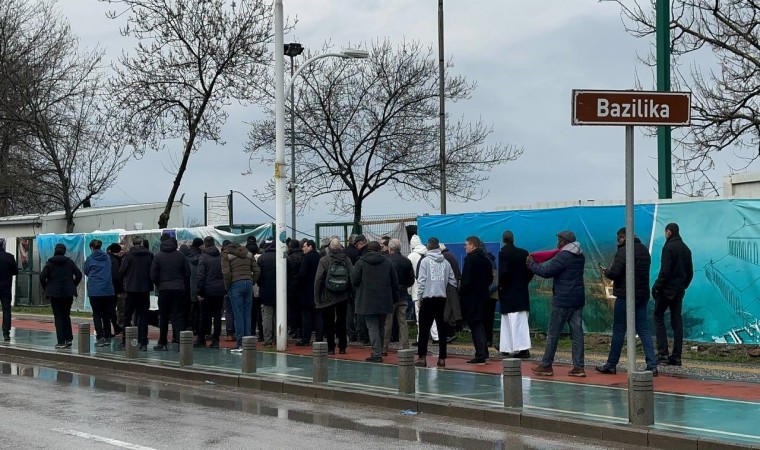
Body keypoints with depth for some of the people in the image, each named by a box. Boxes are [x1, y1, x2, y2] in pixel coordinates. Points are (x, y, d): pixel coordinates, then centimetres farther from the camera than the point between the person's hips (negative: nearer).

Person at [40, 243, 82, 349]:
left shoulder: (50, 262, -3)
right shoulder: (69, 262, 3)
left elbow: (42, 276, -11)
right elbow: (78, 275, -1)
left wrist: (46, 288, 2)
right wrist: (73, 286, 9)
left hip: (54, 293, -2)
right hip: (68, 293, 2)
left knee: (58, 317, 1)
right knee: (66, 315, 15)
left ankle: (61, 341, -4)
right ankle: (68, 339, 7)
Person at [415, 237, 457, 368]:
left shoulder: (425, 261, -4)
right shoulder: (446, 262, 6)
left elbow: (421, 281, -8)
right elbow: (453, 281, 7)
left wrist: (419, 297, -2)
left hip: (428, 298, -3)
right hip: (442, 298, 3)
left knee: (424, 329, 0)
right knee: (442, 328, 8)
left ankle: (422, 357, -4)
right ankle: (442, 358, 7)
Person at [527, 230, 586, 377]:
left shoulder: (562, 256, -14)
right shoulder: (580, 256, 13)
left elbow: (546, 272, -14)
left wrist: (532, 264, 1)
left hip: (562, 301, -8)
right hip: (578, 300, 8)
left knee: (553, 333, 2)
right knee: (577, 333, 4)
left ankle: (546, 365, 8)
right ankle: (578, 367, 1)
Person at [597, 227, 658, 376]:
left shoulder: (624, 251, -14)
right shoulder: (644, 250, 13)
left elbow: (614, 273, -20)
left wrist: (606, 271, 2)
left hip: (625, 296, -7)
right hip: (643, 295, 7)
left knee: (619, 330, 3)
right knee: (644, 330, 7)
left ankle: (611, 365, 11)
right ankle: (652, 365, -1)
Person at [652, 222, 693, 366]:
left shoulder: (668, 247, -12)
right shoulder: (686, 249, 12)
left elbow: (665, 271, -18)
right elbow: (690, 272, 15)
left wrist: (656, 287, -12)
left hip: (666, 290, -7)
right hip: (679, 291, 7)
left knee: (658, 317, 3)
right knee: (677, 320, 7)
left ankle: (663, 353, -6)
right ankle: (676, 356, 5)